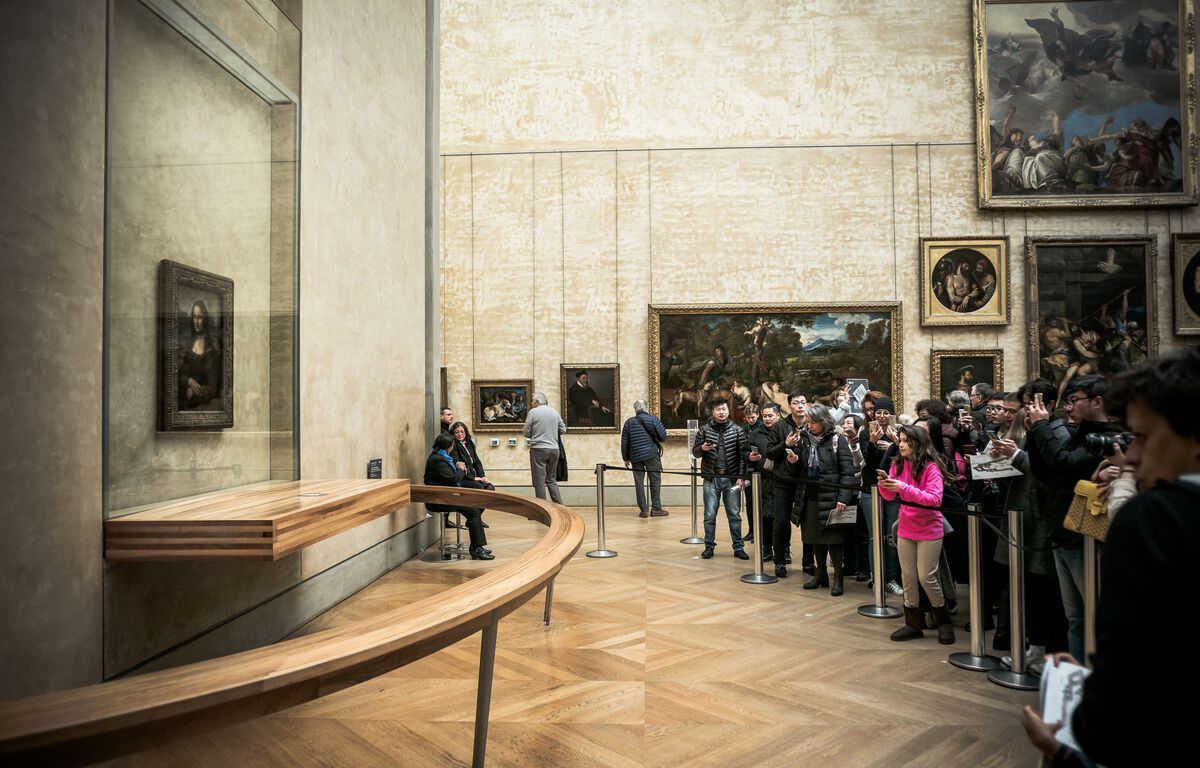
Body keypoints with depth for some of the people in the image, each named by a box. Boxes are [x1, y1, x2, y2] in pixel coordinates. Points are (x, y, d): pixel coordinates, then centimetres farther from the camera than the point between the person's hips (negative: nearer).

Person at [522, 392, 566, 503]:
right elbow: (563, 430, 12)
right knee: (552, 480, 14)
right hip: (554, 449, 5)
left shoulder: (533, 412, -4)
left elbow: (526, 433, -3)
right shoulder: (555, 412, 9)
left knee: (539, 481, 1)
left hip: (538, 449, -5)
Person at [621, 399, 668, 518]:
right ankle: (656, 508, 5)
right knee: (655, 480, 6)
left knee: (639, 482, 6)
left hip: (635, 457, 2)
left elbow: (624, 442, 6)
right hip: (651, 455, -2)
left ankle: (643, 510, 6)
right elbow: (663, 436, -3)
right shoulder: (653, 419, -2)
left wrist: (626, 458, 14)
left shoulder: (629, 422, 5)